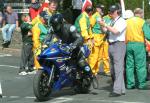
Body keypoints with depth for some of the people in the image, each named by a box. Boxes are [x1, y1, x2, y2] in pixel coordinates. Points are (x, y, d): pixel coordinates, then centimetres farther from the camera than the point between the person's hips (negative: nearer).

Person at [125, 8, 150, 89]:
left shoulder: (126, 22, 11)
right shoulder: (142, 22, -2)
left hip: (128, 44, 4)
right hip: (139, 44, -4)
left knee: (129, 65, 9)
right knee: (140, 65, 1)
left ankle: (130, 84, 10)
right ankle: (141, 84, 3)